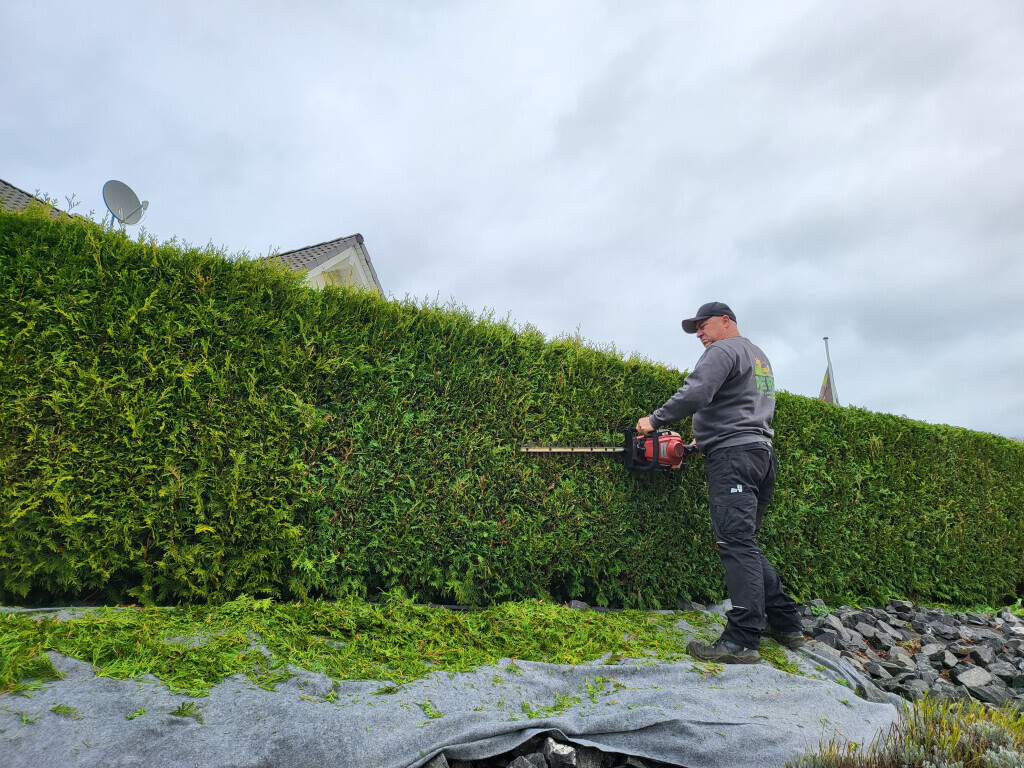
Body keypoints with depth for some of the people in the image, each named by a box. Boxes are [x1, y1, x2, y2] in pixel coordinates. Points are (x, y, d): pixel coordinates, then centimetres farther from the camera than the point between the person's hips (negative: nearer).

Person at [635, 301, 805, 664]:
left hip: (733, 455, -10)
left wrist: (654, 420, -9)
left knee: (737, 543, -14)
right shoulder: (760, 357, 28)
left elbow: (695, 394, -19)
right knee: (746, 543, 14)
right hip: (762, 453, 10)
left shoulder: (724, 349, -3)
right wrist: (710, 435, 23)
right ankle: (786, 624, 18)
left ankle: (742, 641, -16)